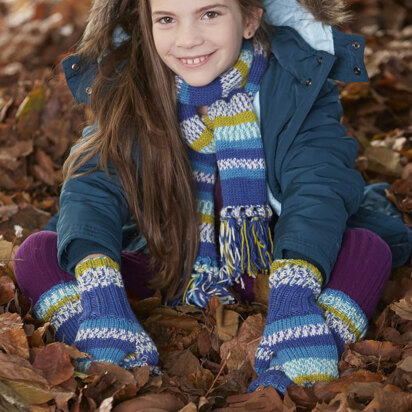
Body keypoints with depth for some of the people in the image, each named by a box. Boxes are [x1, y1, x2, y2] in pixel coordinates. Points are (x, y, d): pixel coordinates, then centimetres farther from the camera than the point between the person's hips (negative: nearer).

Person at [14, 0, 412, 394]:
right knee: (35, 254, -20)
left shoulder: (297, 79, -13)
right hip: (164, 271, 2)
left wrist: (293, 294, -45)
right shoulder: (126, 85, -9)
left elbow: (317, 187, -25)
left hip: (268, 271, -1)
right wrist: (100, 294, -39)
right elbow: (91, 187, -19)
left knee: (370, 249, -30)